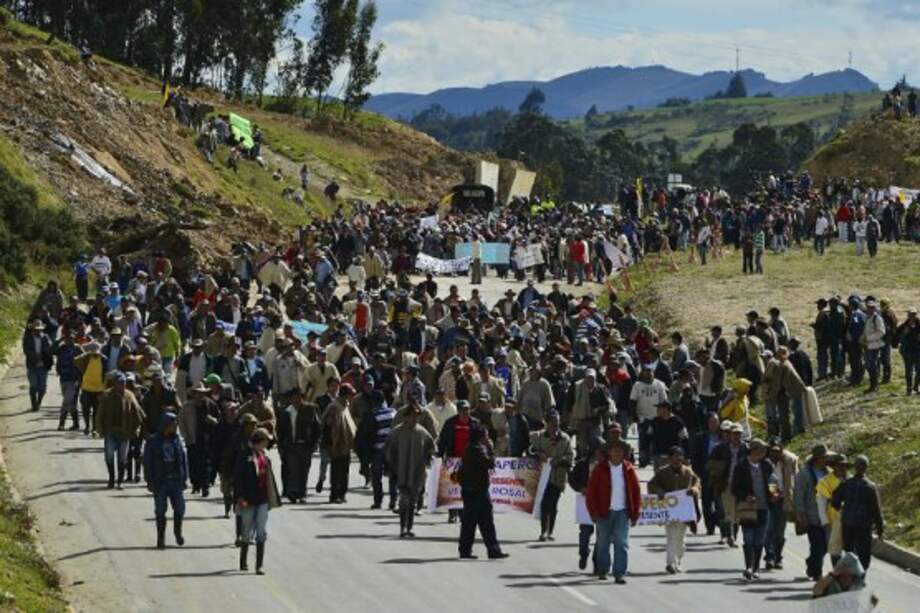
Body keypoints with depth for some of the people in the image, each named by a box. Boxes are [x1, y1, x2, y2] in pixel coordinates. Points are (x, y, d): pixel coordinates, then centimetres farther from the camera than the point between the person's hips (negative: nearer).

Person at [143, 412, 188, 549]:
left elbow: (184, 459, 9)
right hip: (160, 482, -2)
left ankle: (178, 531, 25)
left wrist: (184, 478, 5)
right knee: (160, 511, 3)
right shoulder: (152, 441, -3)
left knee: (180, 508, 1)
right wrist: (149, 481, -7)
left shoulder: (178, 440, 6)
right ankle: (161, 538, 13)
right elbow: (148, 462, -2)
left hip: (176, 480, 2)